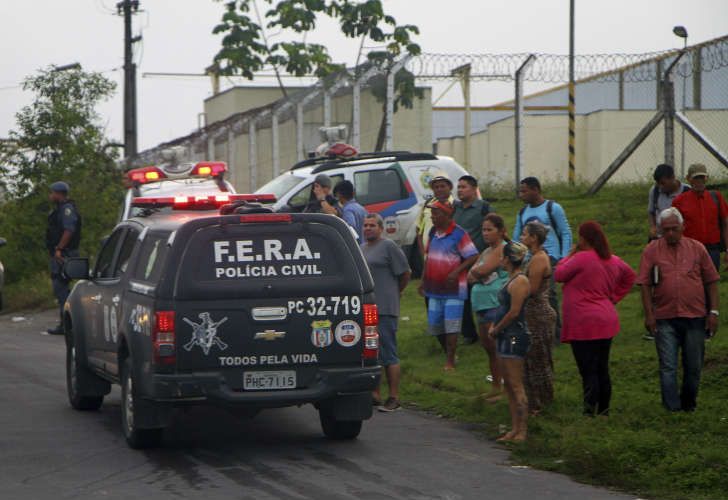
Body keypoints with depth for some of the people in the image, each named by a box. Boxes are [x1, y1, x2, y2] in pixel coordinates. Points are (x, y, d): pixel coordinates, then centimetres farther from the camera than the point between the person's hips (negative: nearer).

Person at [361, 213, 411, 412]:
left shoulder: (389, 247, -6)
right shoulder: (362, 249, 18)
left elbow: (405, 273, -6)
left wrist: (395, 292, 4)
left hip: (384, 310, -8)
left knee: (389, 355, -6)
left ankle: (394, 398, -4)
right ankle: (375, 395, 21)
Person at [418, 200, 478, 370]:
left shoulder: (458, 234, -12)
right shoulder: (433, 233, 10)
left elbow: (473, 257, -12)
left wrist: (456, 271, -21)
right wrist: (423, 280, 16)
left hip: (453, 289, -7)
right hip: (434, 288, 7)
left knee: (451, 325, -7)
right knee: (435, 325, 9)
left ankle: (450, 362, -2)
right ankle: (448, 354, 27)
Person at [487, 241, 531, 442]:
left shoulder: (519, 281, -16)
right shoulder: (511, 279, 15)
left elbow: (514, 312, -20)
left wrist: (496, 329, -9)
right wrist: (494, 326, 7)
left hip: (515, 336, -11)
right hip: (505, 336, 11)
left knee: (516, 387, -9)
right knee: (509, 386, 13)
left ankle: (522, 432, -7)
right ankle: (514, 429, 17)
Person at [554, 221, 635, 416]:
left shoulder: (581, 258, -16)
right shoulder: (613, 261, 8)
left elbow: (559, 275, -6)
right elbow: (630, 276, 26)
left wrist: (570, 255, 7)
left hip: (584, 324, -7)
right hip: (606, 322, 7)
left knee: (588, 371, -6)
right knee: (602, 369, 14)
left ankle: (590, 410, -10)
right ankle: (604, 408, 19)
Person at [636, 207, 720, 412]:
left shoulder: (697, 249, 6)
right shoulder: (652, 251, 2)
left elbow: (711, 282, 8)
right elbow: (645, 285, 1)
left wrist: (713, 312, 2)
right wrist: (649, 314, -5)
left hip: (695, 317, 1)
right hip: (665, 318, -1)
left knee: (693, 366, 8)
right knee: (668, 366, -4)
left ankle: (689, 403, 26)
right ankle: (672, 409, -2)